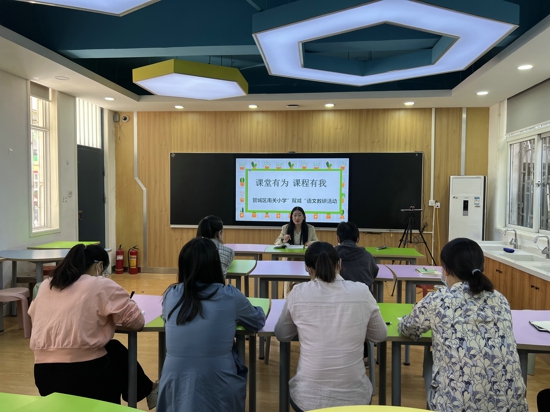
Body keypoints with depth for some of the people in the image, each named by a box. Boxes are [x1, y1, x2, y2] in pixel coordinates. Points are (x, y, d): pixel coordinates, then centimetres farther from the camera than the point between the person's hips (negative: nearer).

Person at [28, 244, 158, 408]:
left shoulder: (45, 285, 9)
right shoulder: (101, 285, -7)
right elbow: (136, 321, -5)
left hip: (44, 374, 6)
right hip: (85, 372, -5)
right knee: (117, 351, 26)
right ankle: (146, 391, 42)